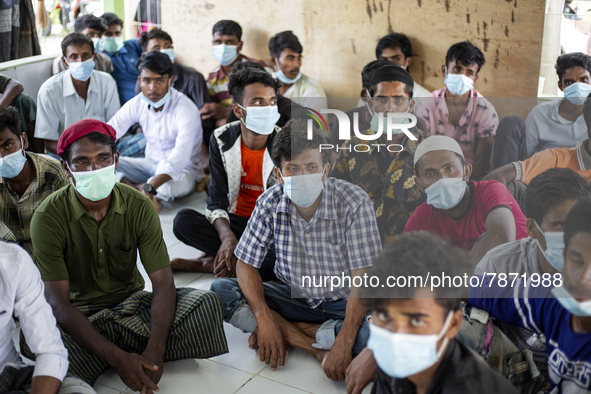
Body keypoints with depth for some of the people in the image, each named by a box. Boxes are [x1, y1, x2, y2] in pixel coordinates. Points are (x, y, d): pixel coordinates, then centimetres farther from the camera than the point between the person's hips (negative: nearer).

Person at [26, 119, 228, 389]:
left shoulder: (139, 206, -8)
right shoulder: (49, 217, -16)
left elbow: (163, 281, -14)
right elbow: (57, 302, -21)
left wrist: (154, 351, -30)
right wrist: (117, 358, -32)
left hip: (131, 303, 2)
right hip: (79, 314, -2)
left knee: (206, 302, -21)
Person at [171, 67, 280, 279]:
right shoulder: (222, 139, -6)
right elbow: (217, 199, -9)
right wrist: (227, 237, -31)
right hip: (234, 221, 1)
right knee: (183, 220, -25)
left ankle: (208, 264, -22)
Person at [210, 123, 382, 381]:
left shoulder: (354, 202, -21)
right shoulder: (269, 203, -12)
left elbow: (363, 278, -24)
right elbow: (246, 265, -6)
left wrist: (344, 342, -34)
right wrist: (264, 320, -23)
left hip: (343, 303, -3)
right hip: (295, 298, 3)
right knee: (220, 291, -18)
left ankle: (289, 332, -14)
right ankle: (315, 347, -18)